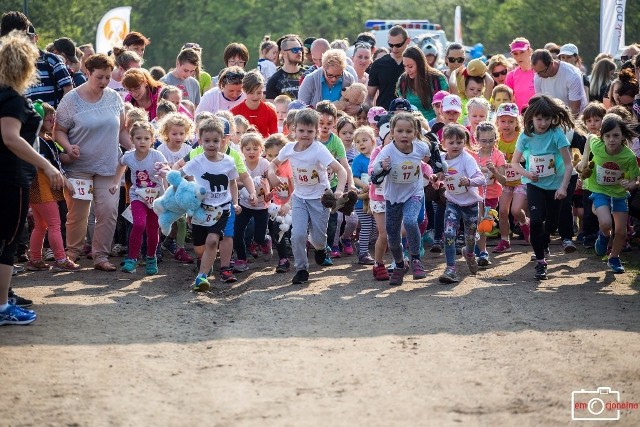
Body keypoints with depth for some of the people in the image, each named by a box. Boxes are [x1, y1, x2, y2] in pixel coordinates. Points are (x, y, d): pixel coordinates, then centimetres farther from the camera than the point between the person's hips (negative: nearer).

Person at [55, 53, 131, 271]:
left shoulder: (114, 98, 7)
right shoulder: (71, 100, -5)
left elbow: (121, 130, 14)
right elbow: (59, 130, -2)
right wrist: (68, 147, -19)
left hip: (108, 166, 3)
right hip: (79, 166, -3)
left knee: (108, 211, -4)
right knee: (78, 213, 1)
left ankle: (101, 256, 5)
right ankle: (72, 252, 21)